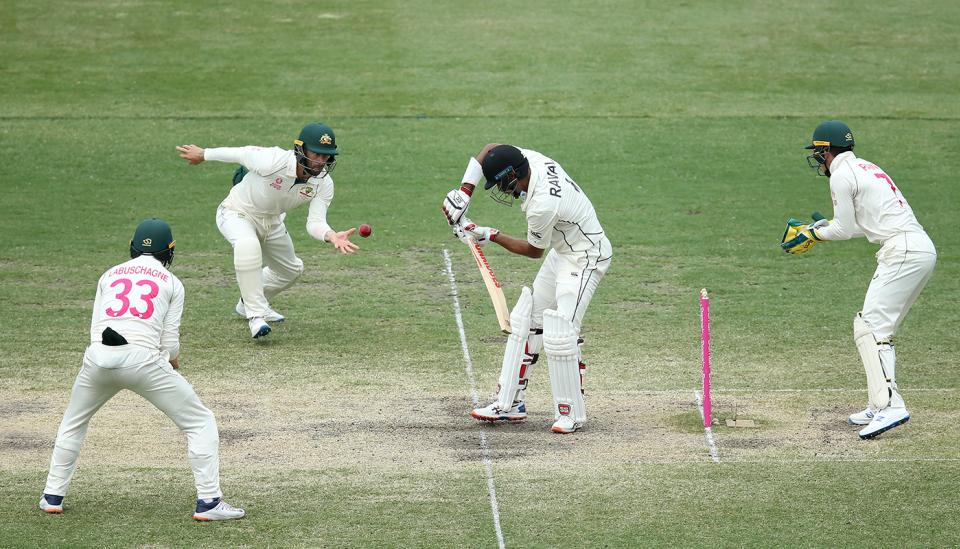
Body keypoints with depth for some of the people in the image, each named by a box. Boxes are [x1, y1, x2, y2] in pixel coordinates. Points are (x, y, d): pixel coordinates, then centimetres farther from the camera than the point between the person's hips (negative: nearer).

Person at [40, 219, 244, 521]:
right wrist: (172, 361, 30)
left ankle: (53, 496, 29)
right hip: (143, 359, -3)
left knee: (73, 422, 30)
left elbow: (95, 330, 16)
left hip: (98, 359, 4)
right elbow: (170, 342, 8)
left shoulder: (110, 275, 22)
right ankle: (208, 501, -2)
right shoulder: (172, 283, 14)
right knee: (200, 422, 8)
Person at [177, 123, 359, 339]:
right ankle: (256, 315, -30)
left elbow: (315, 222, -24)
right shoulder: (272, 161, -37)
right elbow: (240, 153, -20)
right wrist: (203, 154, -4)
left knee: (291, 270, 20)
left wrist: (331, 236, -47)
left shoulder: (323, 184, -20)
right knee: (248, 245, -38)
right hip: (237, 213, -7)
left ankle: (247, 304, 46)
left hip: (271, 221, 7)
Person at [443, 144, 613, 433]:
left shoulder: (542, 206, -32)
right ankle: (510, 403, 16)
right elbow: (492, 148, 7)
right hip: (562, 252, 10)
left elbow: (534, 250, -15)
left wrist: (491, 236, -6)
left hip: (585, 259, -10)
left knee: (559, 334, -18)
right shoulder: (534, 160, -9)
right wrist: (465, 191, -2)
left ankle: (571, 413, -7)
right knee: (526, 321, 11)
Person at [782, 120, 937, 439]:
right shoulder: (865, 168, 25)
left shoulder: (841, 175, -4)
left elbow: (846, 229, -1)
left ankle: (890, 405, -26)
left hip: (903, 252, -10)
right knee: (878, 327, 16)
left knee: (870, 329, -14)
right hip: (923, 249, 10)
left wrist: (815, 235, 15)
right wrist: (822, 228, 34)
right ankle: (879, 407, 16)